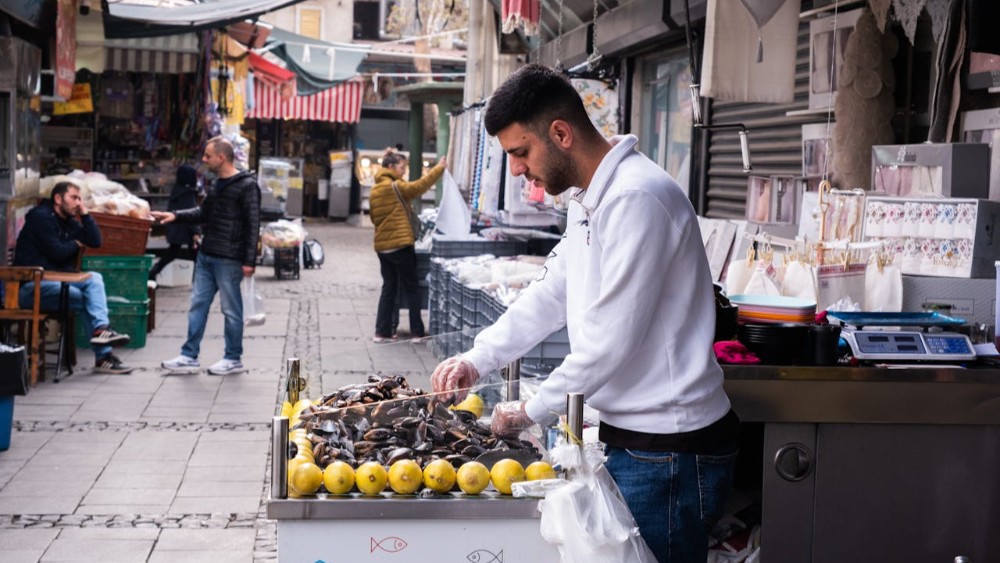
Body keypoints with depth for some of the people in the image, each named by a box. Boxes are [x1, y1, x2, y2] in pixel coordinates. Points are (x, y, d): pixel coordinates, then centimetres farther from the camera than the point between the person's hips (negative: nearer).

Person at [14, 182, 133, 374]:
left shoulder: (69, 222, 16)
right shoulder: (41, 216, -9)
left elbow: (96, 241, 7)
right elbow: (56, 253, -17)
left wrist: (85, 213, 3)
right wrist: (77, 244, 3)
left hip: (56, 280, 8)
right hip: (31, 285, -8)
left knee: (94, 278, -15)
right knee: (86, 298, -21)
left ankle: (101, 329, -29)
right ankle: (103, 356, -16)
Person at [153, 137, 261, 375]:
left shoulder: (247, 186, -12)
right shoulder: (217, 184, 14)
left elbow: (253, 225, -15)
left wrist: (249, 261, -18)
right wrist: (176, 216, 11)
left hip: (228, 259, -8)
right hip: (206, 255, 9)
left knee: (231, 310, 2)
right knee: (198, 305, 9)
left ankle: (233, 360, 12)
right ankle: (189, 357, 14)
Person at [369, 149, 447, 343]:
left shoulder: (375, 190, 12)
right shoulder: (395, 186, -12)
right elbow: (420, 186, -14)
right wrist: (439, 168, -5)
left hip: (382, 245, 7)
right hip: (400, 245, -7)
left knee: (389, 288, 12)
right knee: (412, 288, 2)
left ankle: (382, 332, 8)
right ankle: (417, 332, 3)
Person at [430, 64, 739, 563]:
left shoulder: (636, 199, -22)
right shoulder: (587, 199, 12)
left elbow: (610, 342, -22)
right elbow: (552, 293, 21)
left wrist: (530, 412, -10)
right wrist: (477, 359, 11)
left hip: (668, 451, -10)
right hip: (625, 436, 10)